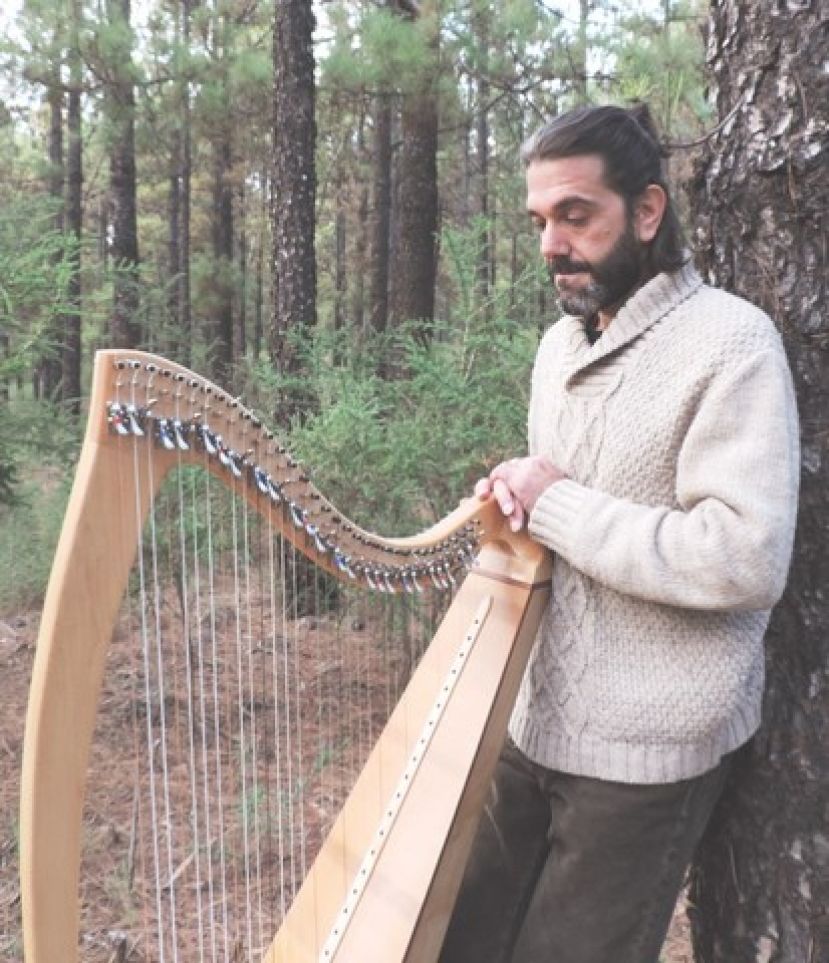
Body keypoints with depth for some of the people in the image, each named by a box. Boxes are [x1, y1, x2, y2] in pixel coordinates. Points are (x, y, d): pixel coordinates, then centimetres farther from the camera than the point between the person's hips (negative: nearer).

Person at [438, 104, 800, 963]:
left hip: (644, 753, -7)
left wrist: (556, 505, -19)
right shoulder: (560, 344, 8)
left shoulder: (729, 341, -16)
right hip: (535, 722, 7)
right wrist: (516, 500, -1)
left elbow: (746, 561, -25)